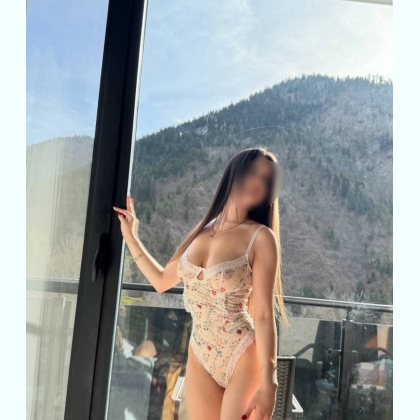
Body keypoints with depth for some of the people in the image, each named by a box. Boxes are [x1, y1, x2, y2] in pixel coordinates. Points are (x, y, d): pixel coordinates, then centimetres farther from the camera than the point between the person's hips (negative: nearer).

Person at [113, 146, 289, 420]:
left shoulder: (260, 237, -11)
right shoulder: (202, 231, 5)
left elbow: (264, 315, -12)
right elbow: (162, 280, 15)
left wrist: (268, 382, -14)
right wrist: (130, 235, 18)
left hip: (244, 357, -5)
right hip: (200, 356, 5)